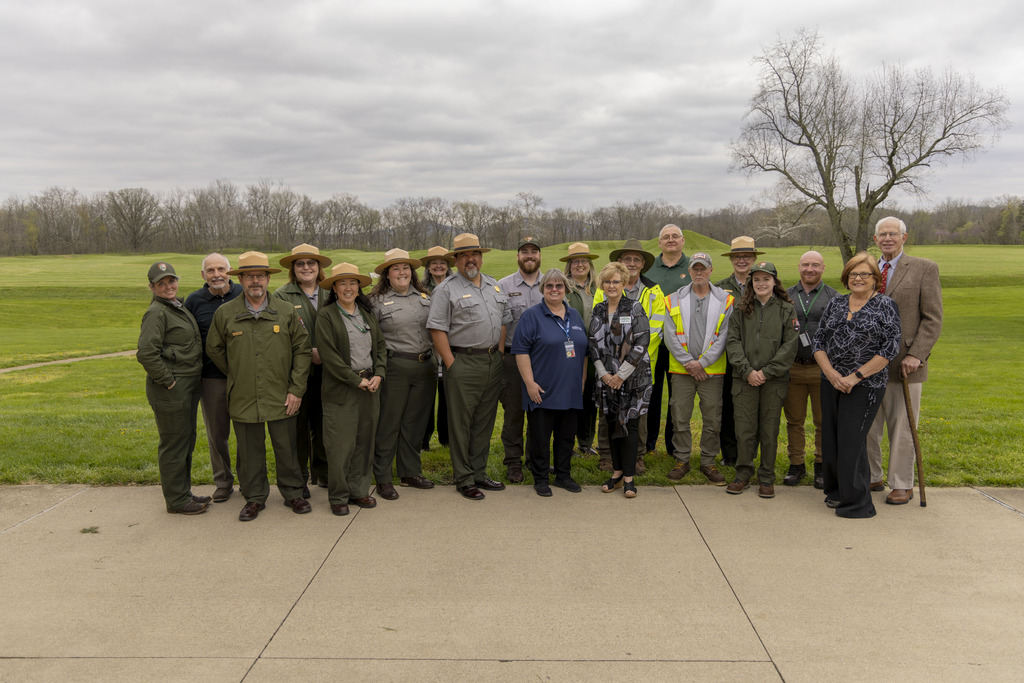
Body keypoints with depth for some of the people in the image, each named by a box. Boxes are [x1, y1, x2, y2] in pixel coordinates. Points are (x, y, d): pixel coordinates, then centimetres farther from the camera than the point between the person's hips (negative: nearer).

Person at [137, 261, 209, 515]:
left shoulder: (179, 307, 14)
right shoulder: (156, 313, -15)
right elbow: (146, 353, -24)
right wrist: (167, 380, -18)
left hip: (189, 386, 10)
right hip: (171, 390, -9)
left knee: (187, 441, 18)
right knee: (174, 444, 0)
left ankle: (183, 492, 31)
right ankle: (176, 500, 11)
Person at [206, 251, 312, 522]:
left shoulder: (286, 312, 1)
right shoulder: (224, 313, 2)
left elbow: (302, 350, 2)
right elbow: (214, 350, 13)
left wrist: (296, 389, -3)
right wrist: (237, 376, 10)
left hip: (281, 398, 0)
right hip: (243, 399, 0)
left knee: (286, 449, 9)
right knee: (250, 451, 10)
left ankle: (292, 494, 26)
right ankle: (254, 498, 26)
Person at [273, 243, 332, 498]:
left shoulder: (329, 295, 14)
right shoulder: (281, 295, 0)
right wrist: (309, 352, -15)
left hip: (325, 370, 4)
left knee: (323, 422, 8)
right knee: (298, 423, 1)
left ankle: (322, 472, 23)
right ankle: (298, 477, 13)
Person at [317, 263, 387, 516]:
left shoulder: (367, 313, 12)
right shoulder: (326, 316, -5)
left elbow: (380, 345, 13)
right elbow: (329, 355, -11)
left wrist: (379, 374, -2)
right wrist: (356, 380, -12)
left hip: (370, 386, 5)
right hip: (340, 389, -5)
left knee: (365, 441, 10)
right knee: (340, 445, -2)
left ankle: (359, 490, 23)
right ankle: (338, 497, 12)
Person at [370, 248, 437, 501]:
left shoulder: (424, 297, 13)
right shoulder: (377, 301, -1)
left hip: (425, 366, 5)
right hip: (395, 367, -5)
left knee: (416, 422, 12)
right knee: (388, 423, 0)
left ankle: (410, 472, 25)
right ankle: (382, 479, 10)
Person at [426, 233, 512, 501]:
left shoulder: (494, 286, 15)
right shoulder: (446, 289, -5)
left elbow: (504, 321, 19)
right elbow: (437, 329, -10)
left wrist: (499, 354, 9)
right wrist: (451, 365, -14)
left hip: (493, 362, 6)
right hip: (463, 363, -6)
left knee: (485, 421, 12)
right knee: (461, 424, 0)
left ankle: (479, 473, 24)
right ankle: (464, 480, 9)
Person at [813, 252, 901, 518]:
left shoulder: (885, 305, -3)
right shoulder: (835, 304, 10)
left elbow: (890, 348, -10)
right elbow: (818, 340, 7)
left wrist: (856, 376, -14)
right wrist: (831, 373, -8)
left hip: (865, 386, -5)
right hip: (831, 383, 5)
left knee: (851, 441, -7)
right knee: (830, 438, 9)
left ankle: (857, 503, 4)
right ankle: (835, 491, 26)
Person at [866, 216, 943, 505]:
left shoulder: (924, 269, -1)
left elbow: (933, 318, -5)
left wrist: (916, 355, -15)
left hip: (904, 363, -4)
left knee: (901, 428, 3)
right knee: (867, 426, 8)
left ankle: (903, 485, 15)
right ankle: (871, 478, 22)